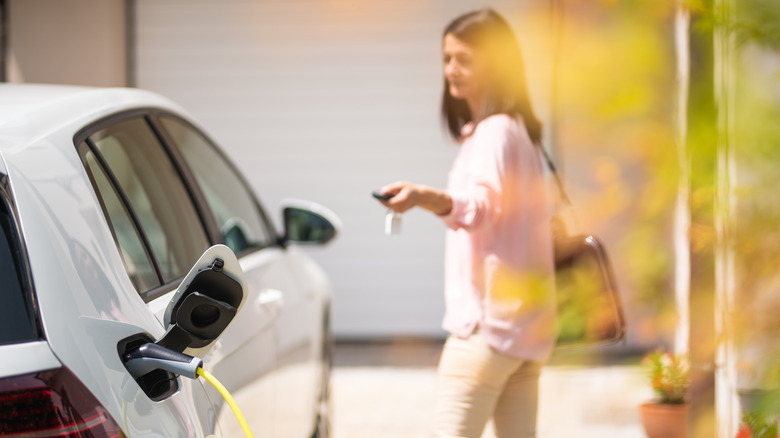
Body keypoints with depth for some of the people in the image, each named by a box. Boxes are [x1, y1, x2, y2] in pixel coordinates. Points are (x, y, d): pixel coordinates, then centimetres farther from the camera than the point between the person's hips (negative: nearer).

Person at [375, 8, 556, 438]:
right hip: (526, 324, 10)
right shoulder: (518, 130, 19)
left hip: (488, 321, -10)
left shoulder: (494, 131, -11)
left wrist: (427, 199, -48)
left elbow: (483, 204, -30)